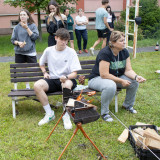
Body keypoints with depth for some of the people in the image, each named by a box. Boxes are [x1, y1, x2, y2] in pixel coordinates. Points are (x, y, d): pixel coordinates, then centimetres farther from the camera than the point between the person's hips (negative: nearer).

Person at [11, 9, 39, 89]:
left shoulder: (32, 26, 1)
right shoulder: (17, 27, 5)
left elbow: (35, 37, -11)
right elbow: (13, 40, 6)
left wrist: (27, 28, -14)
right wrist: (18, 43, -14)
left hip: (30, 52, -3)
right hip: (19, 53, 3)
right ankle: (27, 86, 25)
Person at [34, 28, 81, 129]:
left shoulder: (71, 52, -4)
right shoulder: (49, 50, 5)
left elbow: (74, 73, -9)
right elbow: (41, 63, 26)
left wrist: (66, 77, -30)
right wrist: (45, 72, 6)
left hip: (67, 79, -3)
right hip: (52, 80, 3)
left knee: (67, 84, -40)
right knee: (37, 85, -26)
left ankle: (66, 115, -24)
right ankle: (49, 113, -12)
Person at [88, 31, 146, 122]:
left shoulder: (124, 52, -2)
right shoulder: (105, 53, -25)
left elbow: (128, 70, -4)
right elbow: (104, 75, -28)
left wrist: (136, 76, -25)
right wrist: (121, 81, -27)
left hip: (116, 78, 7)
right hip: (97, 79, -7)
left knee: (134, 82, -12)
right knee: (111, 86, -40)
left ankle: (128, 105, 13)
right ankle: (104, 113, -20)